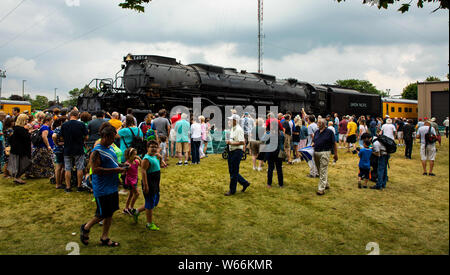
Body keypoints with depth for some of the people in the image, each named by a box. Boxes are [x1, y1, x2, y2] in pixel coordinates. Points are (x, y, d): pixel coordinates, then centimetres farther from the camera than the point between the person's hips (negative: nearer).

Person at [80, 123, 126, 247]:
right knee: (102, 214, 1)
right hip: (102, 189, -8)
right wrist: (115, 170, -23)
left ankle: (104, 238, 28)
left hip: (112, 187, 9)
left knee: (110, 213, 14)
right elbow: (95, 170, -23)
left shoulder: (110, 148, 10)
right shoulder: (97, 151, -17)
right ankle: (86, 228, 28)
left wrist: (120, 167, 3)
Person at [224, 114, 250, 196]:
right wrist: (228, 141, 9)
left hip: (237, 152, -10)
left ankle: (232, 190, 10)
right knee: (231, 171, 14)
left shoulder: (239, 130, -16)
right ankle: (244, 183, 27)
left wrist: (231, 143, -20)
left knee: (234, 172, -1)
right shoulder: (232, 129, 14)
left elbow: (242, 142, -23)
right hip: (231, 151, 10)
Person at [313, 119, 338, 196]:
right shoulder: (317, 132, 14)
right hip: (316, 153, 7)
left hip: (324, 153, -7)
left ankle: (321, 189, -9)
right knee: (319, 170, 14)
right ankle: (326, 184, 31)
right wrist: (311, 146, -1)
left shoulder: (329, 132, -4)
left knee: (323, 171, -9)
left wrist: (335, 154, -5)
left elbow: (334, 144, -3)